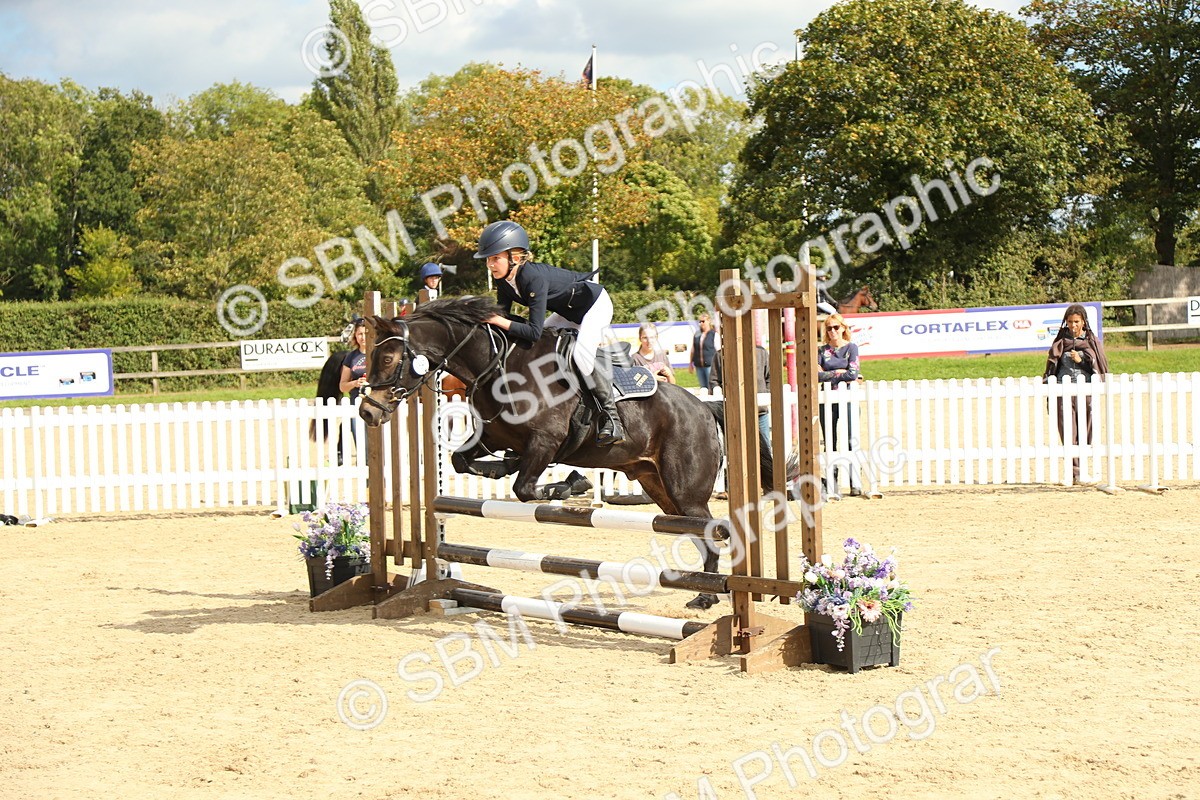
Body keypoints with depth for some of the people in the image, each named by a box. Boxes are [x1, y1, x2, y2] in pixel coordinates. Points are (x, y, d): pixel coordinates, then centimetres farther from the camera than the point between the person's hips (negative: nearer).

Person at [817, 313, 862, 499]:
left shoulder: (851, 348, 4)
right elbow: (816, 374, -3)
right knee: (830, 444, 1)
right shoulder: (822, 350, 10)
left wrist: (828, 374, -3)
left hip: (847, 399, -2)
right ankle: (831, 489, 2)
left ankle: (856, 485, -6)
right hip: (828, 400, 2)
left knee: (852, 440, -8)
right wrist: (841, 373, -7)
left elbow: (853, 373, -9)